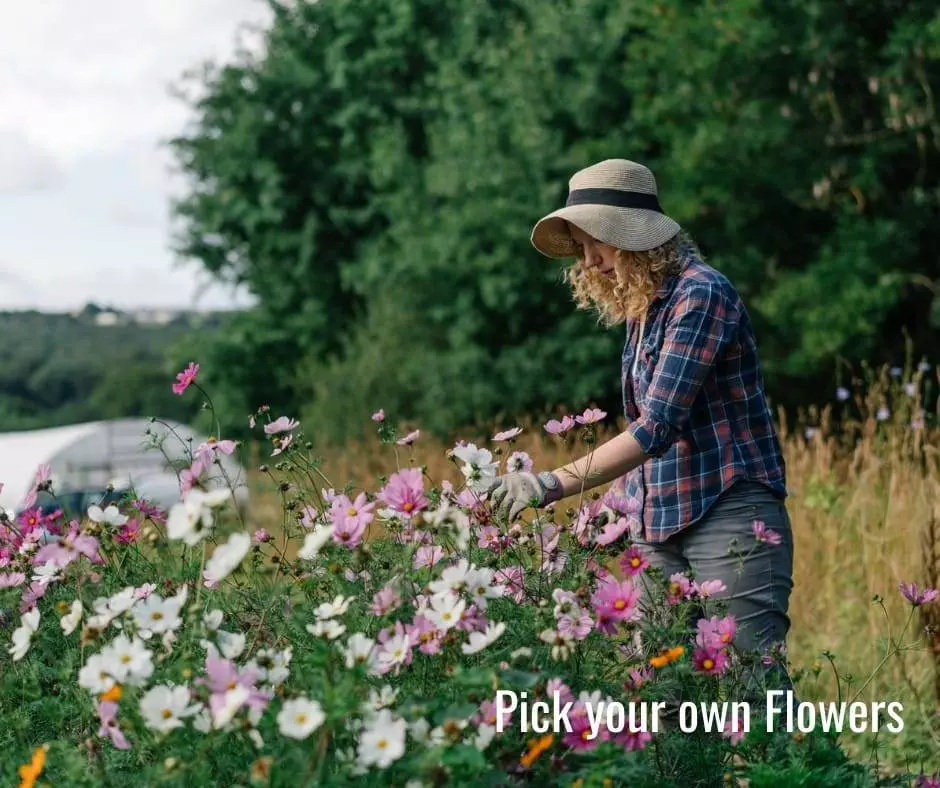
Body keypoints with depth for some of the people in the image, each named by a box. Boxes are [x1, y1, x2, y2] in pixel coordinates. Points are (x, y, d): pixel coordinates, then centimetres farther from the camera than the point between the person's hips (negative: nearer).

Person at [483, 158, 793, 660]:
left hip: (729, 514, -8)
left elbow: (658, 426, -21)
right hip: (659, 528, 8)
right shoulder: (638, 308, 14)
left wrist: (552, 485, -23)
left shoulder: (700, 293, -13)